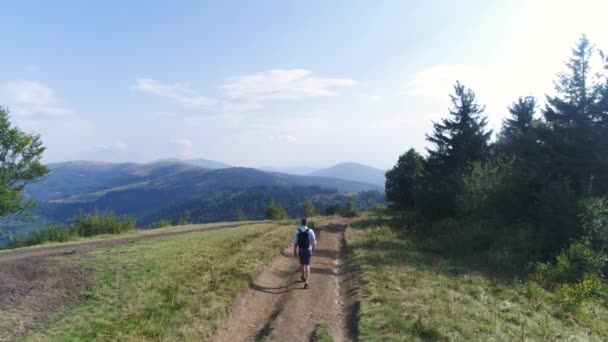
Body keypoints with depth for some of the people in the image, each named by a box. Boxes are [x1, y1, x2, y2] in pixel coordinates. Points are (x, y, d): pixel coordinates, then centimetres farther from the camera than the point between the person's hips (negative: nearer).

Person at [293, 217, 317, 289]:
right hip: (308, 251, -2)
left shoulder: (297, 231, -8)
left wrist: (295, 252, 4)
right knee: (307, 266, -1)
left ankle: (303, 277, 47)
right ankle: (306, 282, -12)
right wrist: (313, 249, 14)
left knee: (302, 264, 24)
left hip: (300, 251, 2)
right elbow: (314, 242, -5)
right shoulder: (310, 231, -12)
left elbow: (295, 243, -6)